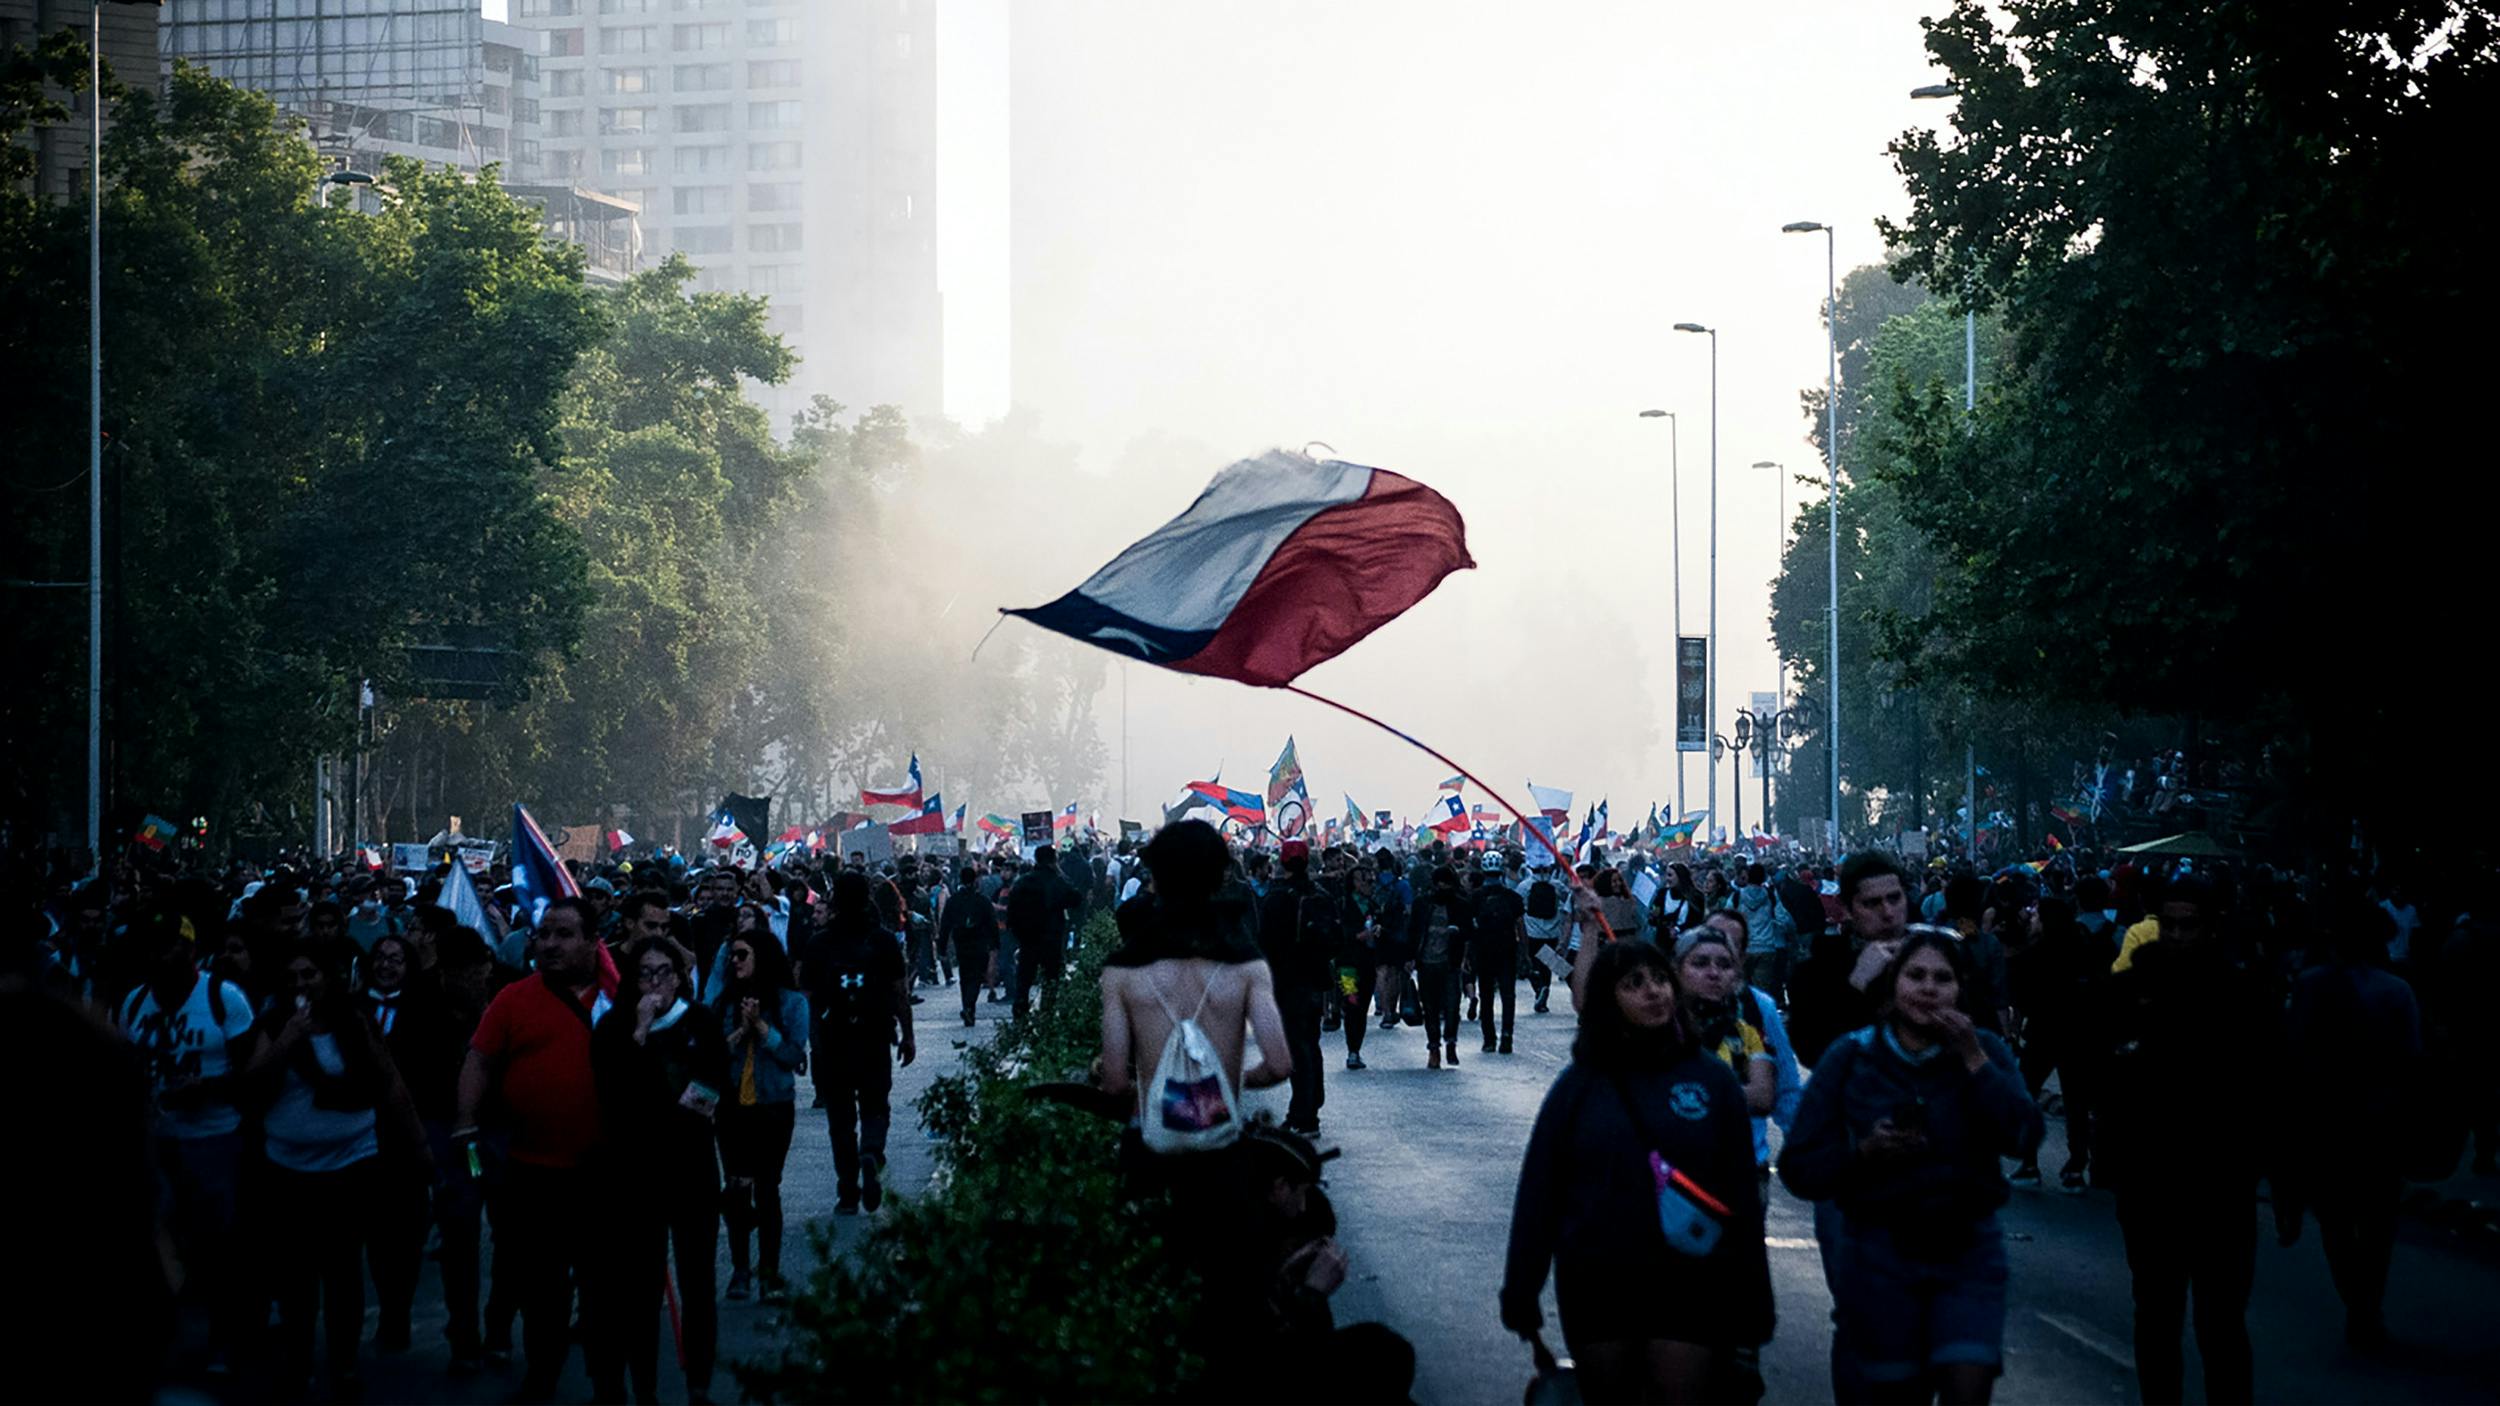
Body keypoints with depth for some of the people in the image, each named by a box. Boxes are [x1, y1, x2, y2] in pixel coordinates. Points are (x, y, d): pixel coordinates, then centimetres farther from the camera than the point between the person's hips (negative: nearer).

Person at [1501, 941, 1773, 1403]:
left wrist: (1751, 1301, -2)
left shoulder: (1709, 1078, 0)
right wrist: (1521, 1290, -2)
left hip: (1687, 1289, -1)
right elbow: (1539, 1189, 2)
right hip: (1597, 1288, 1)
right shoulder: (1581, 1084, 2)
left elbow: (1740, 1192, 1)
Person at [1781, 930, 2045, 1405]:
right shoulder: (1850, 1058, -1)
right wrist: (1863, 1152, -19)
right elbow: (1798, 1167, -3)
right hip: (1880, 1254, 0)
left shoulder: (1985, 1051, 1)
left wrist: (1974, 1061, -18)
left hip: (1967, 1249, 0)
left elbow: (2024, 1138, -15)